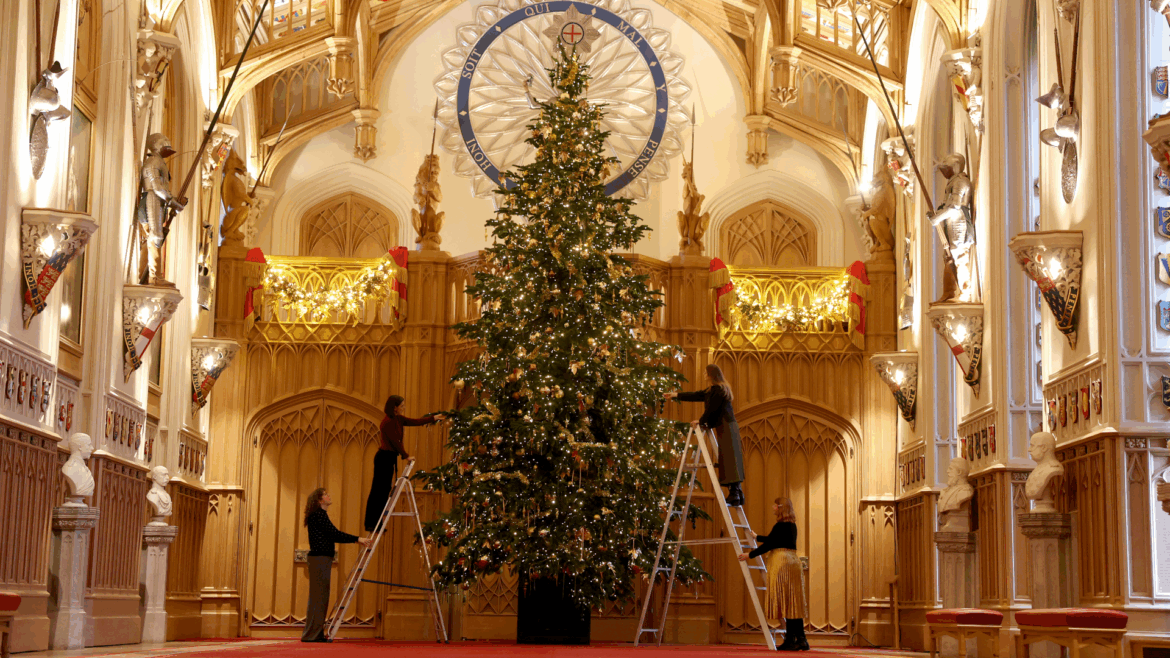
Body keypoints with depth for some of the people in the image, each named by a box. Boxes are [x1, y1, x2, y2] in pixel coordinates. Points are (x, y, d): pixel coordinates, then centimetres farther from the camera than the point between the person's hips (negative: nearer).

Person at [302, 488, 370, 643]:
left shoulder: (319, 514, 19)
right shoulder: (319, 514, -11)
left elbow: (330, 536, 22)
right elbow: (335, 534, -17)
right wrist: (357, 539, -15)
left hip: (322, 560, 10)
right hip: (320, 559, -10)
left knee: (320, 597, 10)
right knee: (318, 596, -9)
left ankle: (316, 634, 13)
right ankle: (312, 634, -8)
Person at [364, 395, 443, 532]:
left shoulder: (398, 419, 10)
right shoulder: (388, 422, -18)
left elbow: (415, 422, 16)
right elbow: (395, 441, -17)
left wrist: (433, 418, 17)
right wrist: (406, 456, -11)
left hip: (390, 458, 10)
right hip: (384, 457, -10)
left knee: (384, 490, 11)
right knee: (378, 491, -7)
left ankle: (374, 524, 15)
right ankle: (371, 524, -5)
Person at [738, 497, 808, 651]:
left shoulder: (781, 526, -13)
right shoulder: (792, 525, 16)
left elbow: (768, 545, -15)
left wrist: (750, 555, -7)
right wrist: (756, 537, 43)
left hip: (781, 562, -9)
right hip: (793, 562, 9)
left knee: (785, 602, -6)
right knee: (794, 603, 8)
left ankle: (791, 640, -8)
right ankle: (800, 639, 7)